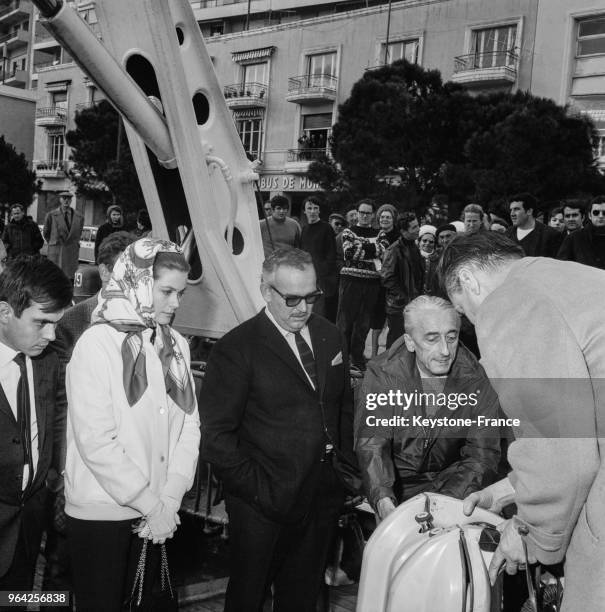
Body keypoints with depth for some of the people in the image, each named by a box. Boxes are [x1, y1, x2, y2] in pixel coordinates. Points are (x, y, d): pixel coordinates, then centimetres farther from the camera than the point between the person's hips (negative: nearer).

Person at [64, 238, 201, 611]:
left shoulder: (176, 345, 4)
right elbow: (95, 441, -18)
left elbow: (189, 423, 2)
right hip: (100, 513, -5)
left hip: (156, 514, 5)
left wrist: (171, 498, -9)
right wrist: (151, 505, -14)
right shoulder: (98, 343, -13)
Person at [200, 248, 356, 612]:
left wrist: (345, 465, 7)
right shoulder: (237, 349, -13)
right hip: (265, 502, -5)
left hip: (323, 499, 5)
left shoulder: (330, 337, 6)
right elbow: (216, 434, -14)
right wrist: (254, 488, -16)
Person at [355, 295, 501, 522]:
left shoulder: (476, 381, -8)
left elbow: (482, 456, -10)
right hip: (394, 484, -1)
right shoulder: (382, 375, -11)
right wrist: (384, 502, -38)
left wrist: (446, 501, -29)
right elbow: (371, 445, -19)